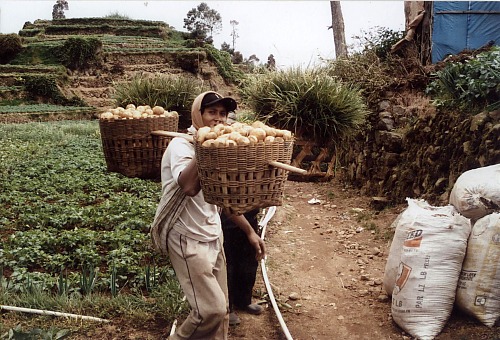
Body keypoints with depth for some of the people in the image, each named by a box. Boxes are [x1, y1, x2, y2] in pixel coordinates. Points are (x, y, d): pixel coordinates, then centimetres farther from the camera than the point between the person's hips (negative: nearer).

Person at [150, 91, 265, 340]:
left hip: (214, 237, 8)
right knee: (211, 309, -11)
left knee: (221, 309, 11)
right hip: (188, 239, -8)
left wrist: (250, 231, 19)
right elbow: (190, 187, -38)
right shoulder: (181, 145, -15)